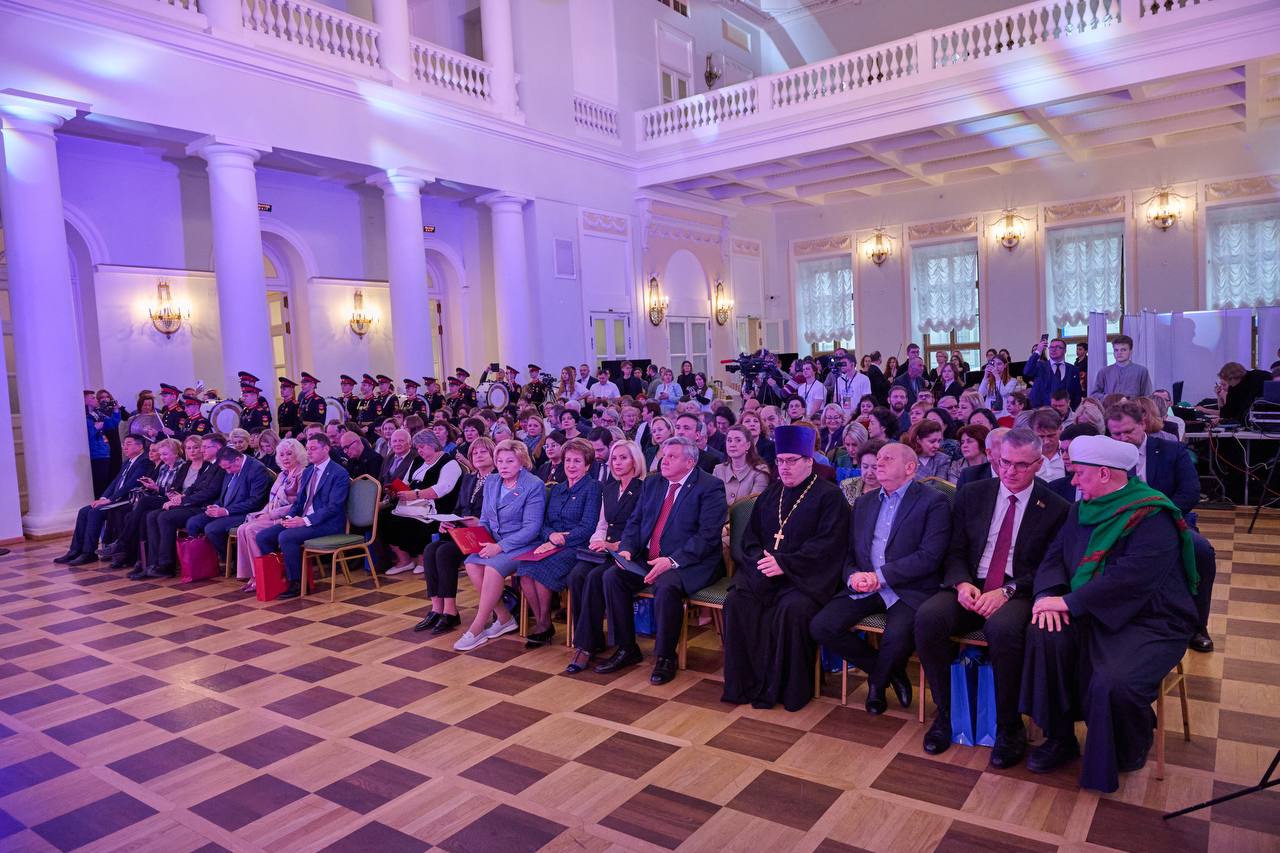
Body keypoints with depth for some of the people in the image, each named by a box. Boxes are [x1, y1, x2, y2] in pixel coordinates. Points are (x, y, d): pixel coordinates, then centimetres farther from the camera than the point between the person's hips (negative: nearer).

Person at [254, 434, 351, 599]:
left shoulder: (339, 473, -10)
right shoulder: (308, 471, 17)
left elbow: (333, 507, -18)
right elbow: (299, 501, 20)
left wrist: (305, 520, -23)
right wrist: (289, 517, -1)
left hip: (327, 524, -8)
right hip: (302, 520, 8)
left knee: (286, 536, -29)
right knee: (263, 536, -6)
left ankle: (296, 583, -14)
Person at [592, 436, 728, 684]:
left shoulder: (710, 487, -8)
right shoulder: (652, 483, 14)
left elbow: (708, 536, -17)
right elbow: (635, 522, 16)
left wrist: (672, 561, -25)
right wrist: (626, 549, -4)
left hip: (689, 563, -6)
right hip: (646, 559, 7)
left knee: (666, 586, -34)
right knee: (612, 576, -15)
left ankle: (665, 658, -12)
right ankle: (626, 649, 0)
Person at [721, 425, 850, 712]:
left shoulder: (828, 495, 0)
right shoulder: (769, 495, 19)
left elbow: (827, 545, -11)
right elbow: (751, 535, 19)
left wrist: (784, 564, -18)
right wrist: (760, 558, -4)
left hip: (806, 577, -5)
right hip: (765, 571, 5)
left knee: (793, 608, -34)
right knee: (735, 601, -21)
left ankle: (789, 688, -13)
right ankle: (745, 683, -11)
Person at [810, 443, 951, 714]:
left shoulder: (934, 502, -2)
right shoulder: (864, 502, 17)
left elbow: (930, 556, -13)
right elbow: (849, 551, 16)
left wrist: (881, 576, -17)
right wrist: (852, 576, -7)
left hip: (909, 590, -5)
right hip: (863, 589, 6)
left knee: (896, 637, -33)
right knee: (821, 626, -14)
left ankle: (877, 681, 4)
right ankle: (889, 671, 9)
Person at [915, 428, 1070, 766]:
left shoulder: (1056, 509, 3)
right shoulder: (972, 494, 11)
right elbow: (955, 550, 10)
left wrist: (1007, 591, -17)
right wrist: (962, 583, -11)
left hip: (1017, 594, -3)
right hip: (970, 587, 3)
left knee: (1004, 628, -37)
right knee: (927, 617, -28)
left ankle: (1009, 728, -14)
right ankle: (944, 713, -8)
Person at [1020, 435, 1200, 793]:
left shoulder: (1153, 518, -16)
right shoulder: (1082, 510, 8)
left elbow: (1131, 578, -27)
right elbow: (1055, 556, 6)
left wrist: (1068, 602, -25)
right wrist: (1048, 594, -15)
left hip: (1148, 622, -6)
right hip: (1094, 615, 6)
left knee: (1114, 682, -30)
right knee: (1044, 635, -22)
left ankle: (1126, 754, 7)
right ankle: (1059, 738, -5)